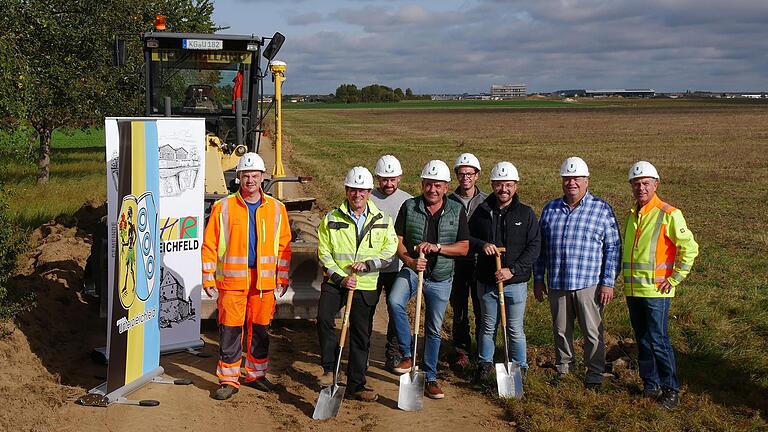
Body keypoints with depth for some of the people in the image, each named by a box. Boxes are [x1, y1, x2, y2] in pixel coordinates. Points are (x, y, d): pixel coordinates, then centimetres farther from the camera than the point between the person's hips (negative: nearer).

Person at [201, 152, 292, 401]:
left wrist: (282, 279, 6)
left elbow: (284, 246, 9)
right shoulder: (223, 208, 0)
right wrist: (208, 279, -2)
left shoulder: (276, 209, 7)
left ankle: (256, 374, 27)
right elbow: (209, 245, 1)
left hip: (264, 282, 2)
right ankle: (229, 380, 10)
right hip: (232, 280, -2)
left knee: (260, 329, 12)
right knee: (230, 331, 0)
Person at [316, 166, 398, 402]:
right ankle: (330, 368, -8)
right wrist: (341, 278, -13)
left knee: (361, 336, 7)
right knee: (323, 318, -25)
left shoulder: (383, 221, 4)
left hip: (367, 286, 1)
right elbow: (324, 253, -1)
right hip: (336, 281, -1)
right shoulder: (331, 219, 1)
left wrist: (367, 264, -13)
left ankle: (356, 385, 19)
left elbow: (390, 251, 3)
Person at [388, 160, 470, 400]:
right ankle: (407, 355, -16)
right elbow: (398, 240, -3)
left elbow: (464, 247, -3)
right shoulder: (409, 207, -3)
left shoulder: (457, 211, -1)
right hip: (412, 269, -1)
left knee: (434, 329, 10)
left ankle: (430, 378, 24)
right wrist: (410, 261, -21)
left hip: (441, 276, 1)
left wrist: (437, 247, -18)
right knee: (395, 301, -31)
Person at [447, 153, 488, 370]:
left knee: (482, 310, 4)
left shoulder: (487, 201, 2)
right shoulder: (449, 202, 4)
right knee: (459, 311, 8)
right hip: (456, 262, 1)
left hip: (480, 262, -1)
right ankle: (462, 352, 19)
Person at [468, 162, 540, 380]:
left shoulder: (526, 213, -3)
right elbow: (466, 238, 10)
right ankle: (485, 363, 28)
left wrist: (512, 270, -16)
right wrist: (481, 245, -12)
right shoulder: (482, 211, 3)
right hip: (486, 282, 2)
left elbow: (534, 247, -6)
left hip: (516, 283, -2)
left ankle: (520, 367, 20)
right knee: (488, 327, 13)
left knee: (515, 329, 6)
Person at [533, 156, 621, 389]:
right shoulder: (550, 209, 9)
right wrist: (538, 279, 11)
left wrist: (608, 283, -8)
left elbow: (613, 248, -2)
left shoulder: (602, 209, -2)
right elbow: (540, 246, 14)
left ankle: (595, 372, 18)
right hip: (557, 284, 3)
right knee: (561, 330, 13)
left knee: (593, 332, 4)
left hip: (589, 284, -3)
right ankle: (563, 368, 29)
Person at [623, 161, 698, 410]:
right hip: (632, 290, 7)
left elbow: (690, 248, -11)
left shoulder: (669, 214, -10)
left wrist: (674, 279, -11)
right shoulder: (632, 215, 12)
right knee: (642, 341, 12)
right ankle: (650, 385, 22)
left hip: (656, 291, -7)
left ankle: (671, 390, 5)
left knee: (657, 340, -7)